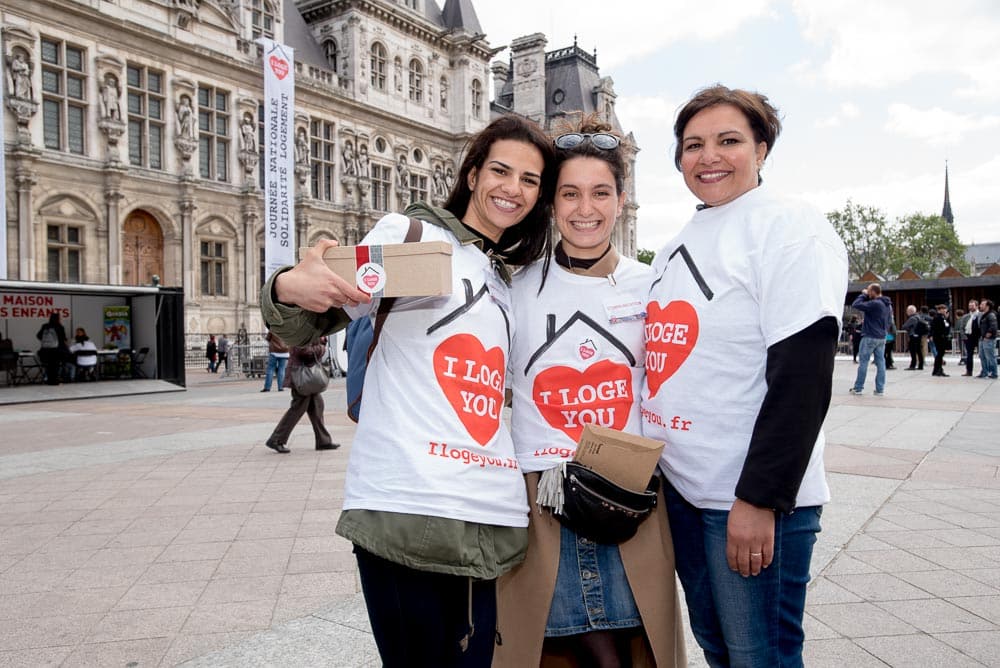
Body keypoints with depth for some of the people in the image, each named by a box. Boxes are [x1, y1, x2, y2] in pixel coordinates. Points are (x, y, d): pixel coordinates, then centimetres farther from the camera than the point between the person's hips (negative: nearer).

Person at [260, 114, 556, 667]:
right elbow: (305, 329, -1)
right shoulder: (410, 233, 3)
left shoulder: (510, 283, 20)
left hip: (493, 522, 6)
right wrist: (288, 286, -22)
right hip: (405, 509, -5)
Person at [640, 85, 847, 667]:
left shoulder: (790, 229, -11)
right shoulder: (678, 246, 12)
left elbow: (803, 378, -19)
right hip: (679, 486, 7)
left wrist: (758, 499, -21)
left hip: (755, 498, -7)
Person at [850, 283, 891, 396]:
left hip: (870, 337, -8)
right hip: (882, 337, 8)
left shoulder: (874, 303, -19)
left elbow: (855, 305, -20)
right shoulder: (888, 305, 12)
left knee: (863, 362, 0)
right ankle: (880, 389, 7)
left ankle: (858, 388, 4)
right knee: (880, 363, 7)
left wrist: (863, 295, -7)